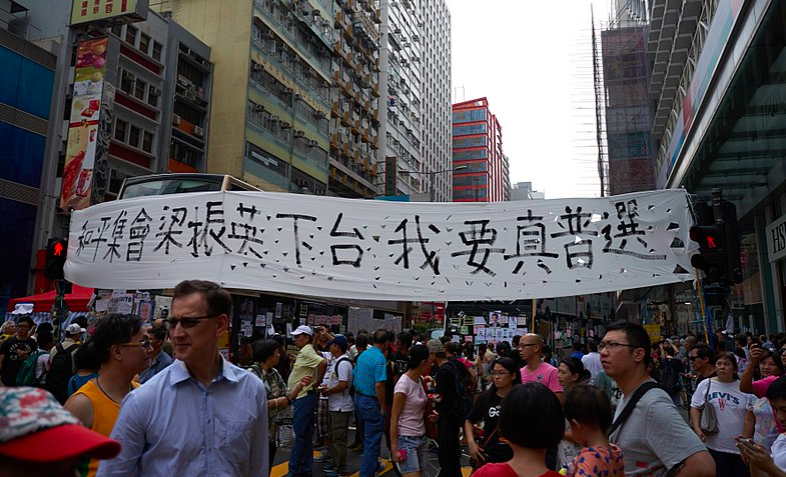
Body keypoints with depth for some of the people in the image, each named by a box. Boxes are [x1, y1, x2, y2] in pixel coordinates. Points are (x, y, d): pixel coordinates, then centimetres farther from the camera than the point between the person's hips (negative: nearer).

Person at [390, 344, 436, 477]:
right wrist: (394, 448, -14)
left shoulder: (421, 380, 4)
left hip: (421, 438, 8)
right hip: (406, 440, -8)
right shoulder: (403, 384, -19)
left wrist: (429, 415, -3)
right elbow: (394, 419, -15)